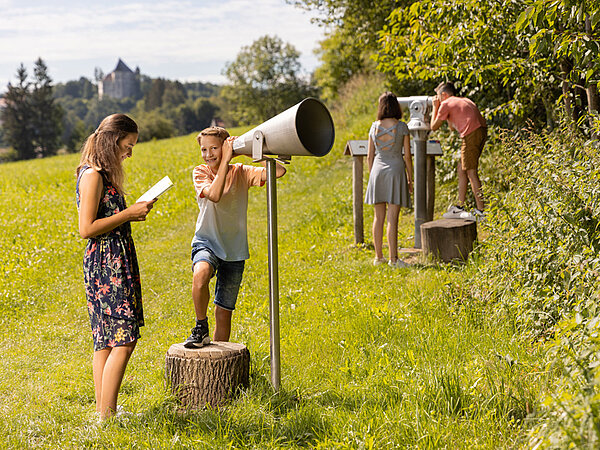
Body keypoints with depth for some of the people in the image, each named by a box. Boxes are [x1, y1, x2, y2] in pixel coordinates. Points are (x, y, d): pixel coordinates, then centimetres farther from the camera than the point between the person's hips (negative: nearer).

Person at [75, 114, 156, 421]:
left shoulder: (103, 174, 17)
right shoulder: (92, 175, -13)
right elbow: (87, 228, -18)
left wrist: (132, 212, 12)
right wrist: (129, 214, -14)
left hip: (113, 264, 10)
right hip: (106, 265, -10)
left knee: (106, 340, 9)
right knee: (123, 339, -11)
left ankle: (103, 413, 13)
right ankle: (106, 417, -7)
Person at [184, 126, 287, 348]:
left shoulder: (241, 172, 0)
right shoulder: (200, 173, -3)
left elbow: (279, 171, -13)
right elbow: (214, 195, -25)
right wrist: (226, 160, -24)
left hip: (234, 249, 2)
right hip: (207, 242, -2)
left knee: (224, 313, 6)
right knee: (200, 274, -37)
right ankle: (201, 327, -15)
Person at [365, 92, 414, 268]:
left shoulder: (374, 127, 3)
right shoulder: (402, 127, -6)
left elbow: (370, 156, 6)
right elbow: (407, 155, -4)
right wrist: (410, 179, 4)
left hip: (377, 170, 3)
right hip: (395, 169, -3)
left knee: (378, 217, 9)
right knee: (392, 218, -4)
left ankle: (378, 256, 14)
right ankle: (393, 258, -4)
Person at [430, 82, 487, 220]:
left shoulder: (445, 104, 4)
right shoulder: (463, 100, 30)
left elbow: (434, 126, 13)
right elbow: (452, 126, 39)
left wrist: (435, 107, 22)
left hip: (471, 134, -9)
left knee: (471, 172, -8)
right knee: (461, 170, 16)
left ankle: (480, 211, -11)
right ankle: (459, 207, 21)